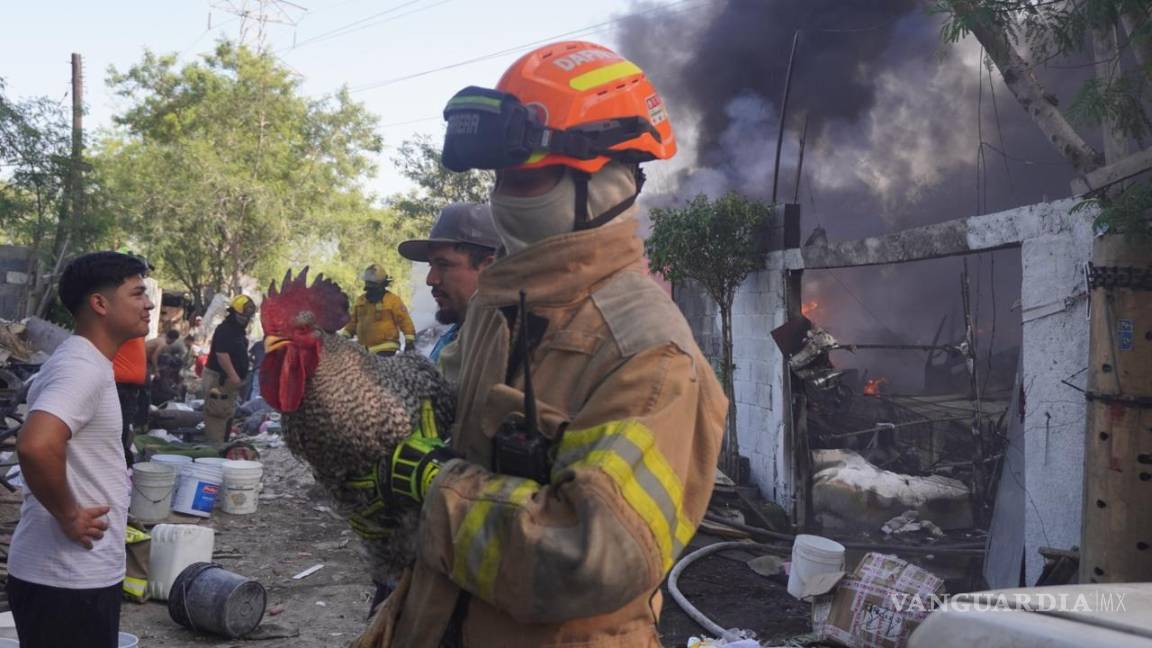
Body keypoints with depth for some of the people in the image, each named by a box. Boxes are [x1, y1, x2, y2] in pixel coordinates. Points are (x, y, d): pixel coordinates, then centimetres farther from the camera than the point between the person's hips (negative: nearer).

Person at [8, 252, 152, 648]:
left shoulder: (85, 364, 13)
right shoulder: (83, 369, -19)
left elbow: (46, 445, 27)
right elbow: (36, 447, -35)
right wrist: (68, 517, -22)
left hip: (81, 573, 10)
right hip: (67, 581, -10)